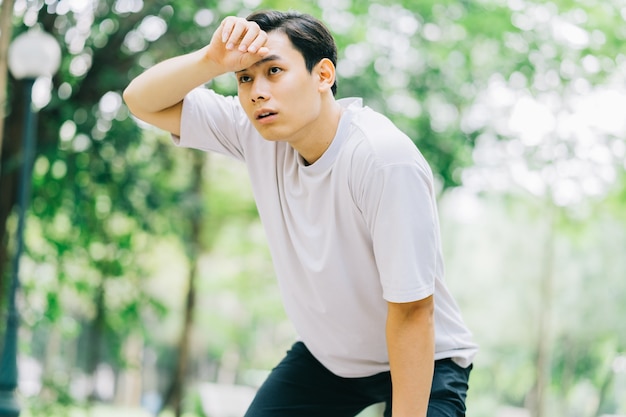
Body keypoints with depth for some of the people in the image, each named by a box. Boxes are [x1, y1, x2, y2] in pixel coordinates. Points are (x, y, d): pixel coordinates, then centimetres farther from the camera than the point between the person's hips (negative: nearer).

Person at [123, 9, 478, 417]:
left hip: (422, 364, -5)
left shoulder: (386, 161, -31)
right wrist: (213, 59, -28)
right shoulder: (258, 131, -13)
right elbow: (142, 100, -9)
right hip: (324, 355, 6)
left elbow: (411, 311, -27)